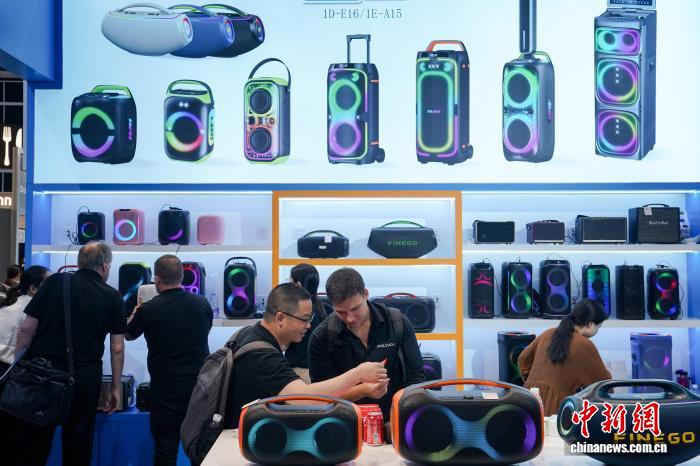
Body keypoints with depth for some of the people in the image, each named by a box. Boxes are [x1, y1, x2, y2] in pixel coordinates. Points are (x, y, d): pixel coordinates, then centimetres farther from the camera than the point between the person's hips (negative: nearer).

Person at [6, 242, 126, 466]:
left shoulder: (54, 282, 0)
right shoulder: (113, 298, 1)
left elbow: (27, 329, -2)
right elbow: (117, 348, 0)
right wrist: (116, 387, 8)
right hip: (85, 380, 0)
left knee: (28, 447, 8)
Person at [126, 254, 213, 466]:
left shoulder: (148, 310, -12)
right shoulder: (202, 304, -3)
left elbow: (129, 335, 9)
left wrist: (136, 312, 30)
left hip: (166, 389, -3)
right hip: (199, 384, 3)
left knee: (165, 448, 6)